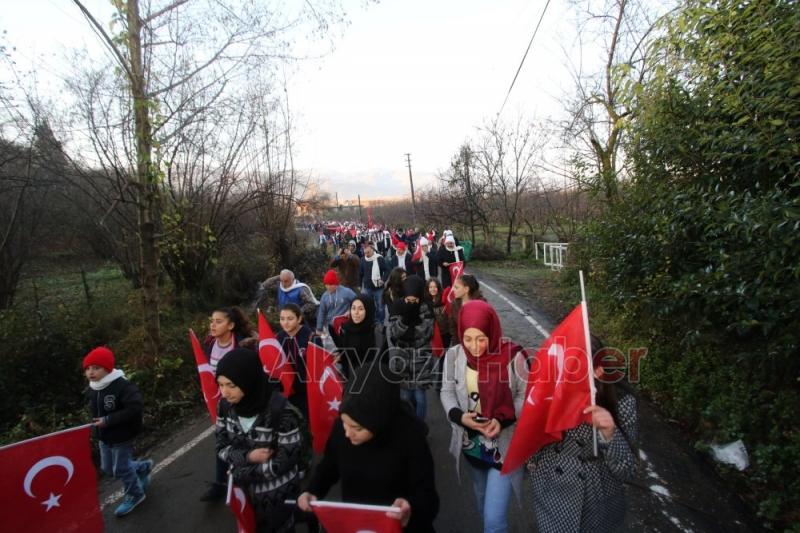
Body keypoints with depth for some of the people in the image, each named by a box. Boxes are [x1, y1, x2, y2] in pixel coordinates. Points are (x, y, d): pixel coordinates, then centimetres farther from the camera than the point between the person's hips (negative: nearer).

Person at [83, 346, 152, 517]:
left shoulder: (123, 386, -29)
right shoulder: (91, 390, -2)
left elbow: (135, 408, -35)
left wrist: (108, 420, -30)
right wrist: (96, 421, 1)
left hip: (121, 437, -8)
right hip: (103, 437, 9)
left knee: (121, 469, 5)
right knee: (108, 469, 21)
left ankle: (135, 495, 31)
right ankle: (143, 467, 43)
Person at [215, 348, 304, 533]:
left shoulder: (280, 410, -31)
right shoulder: (225, 405, -13)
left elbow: (286, 461, -24)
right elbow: (221, 446, -4)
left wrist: (242, 473, -16)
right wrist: (247, 456, -22)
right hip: (245, 490, 5)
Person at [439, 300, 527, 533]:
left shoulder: (512, 356, -21)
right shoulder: (454, 355, -14)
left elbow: (524, 396, -9)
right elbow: (447, 392, -2)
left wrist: (503, 420, -24)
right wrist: (459, 415, -21)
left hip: (504, 447, -4)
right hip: (471, 445, 4)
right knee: (483, 502, 29)